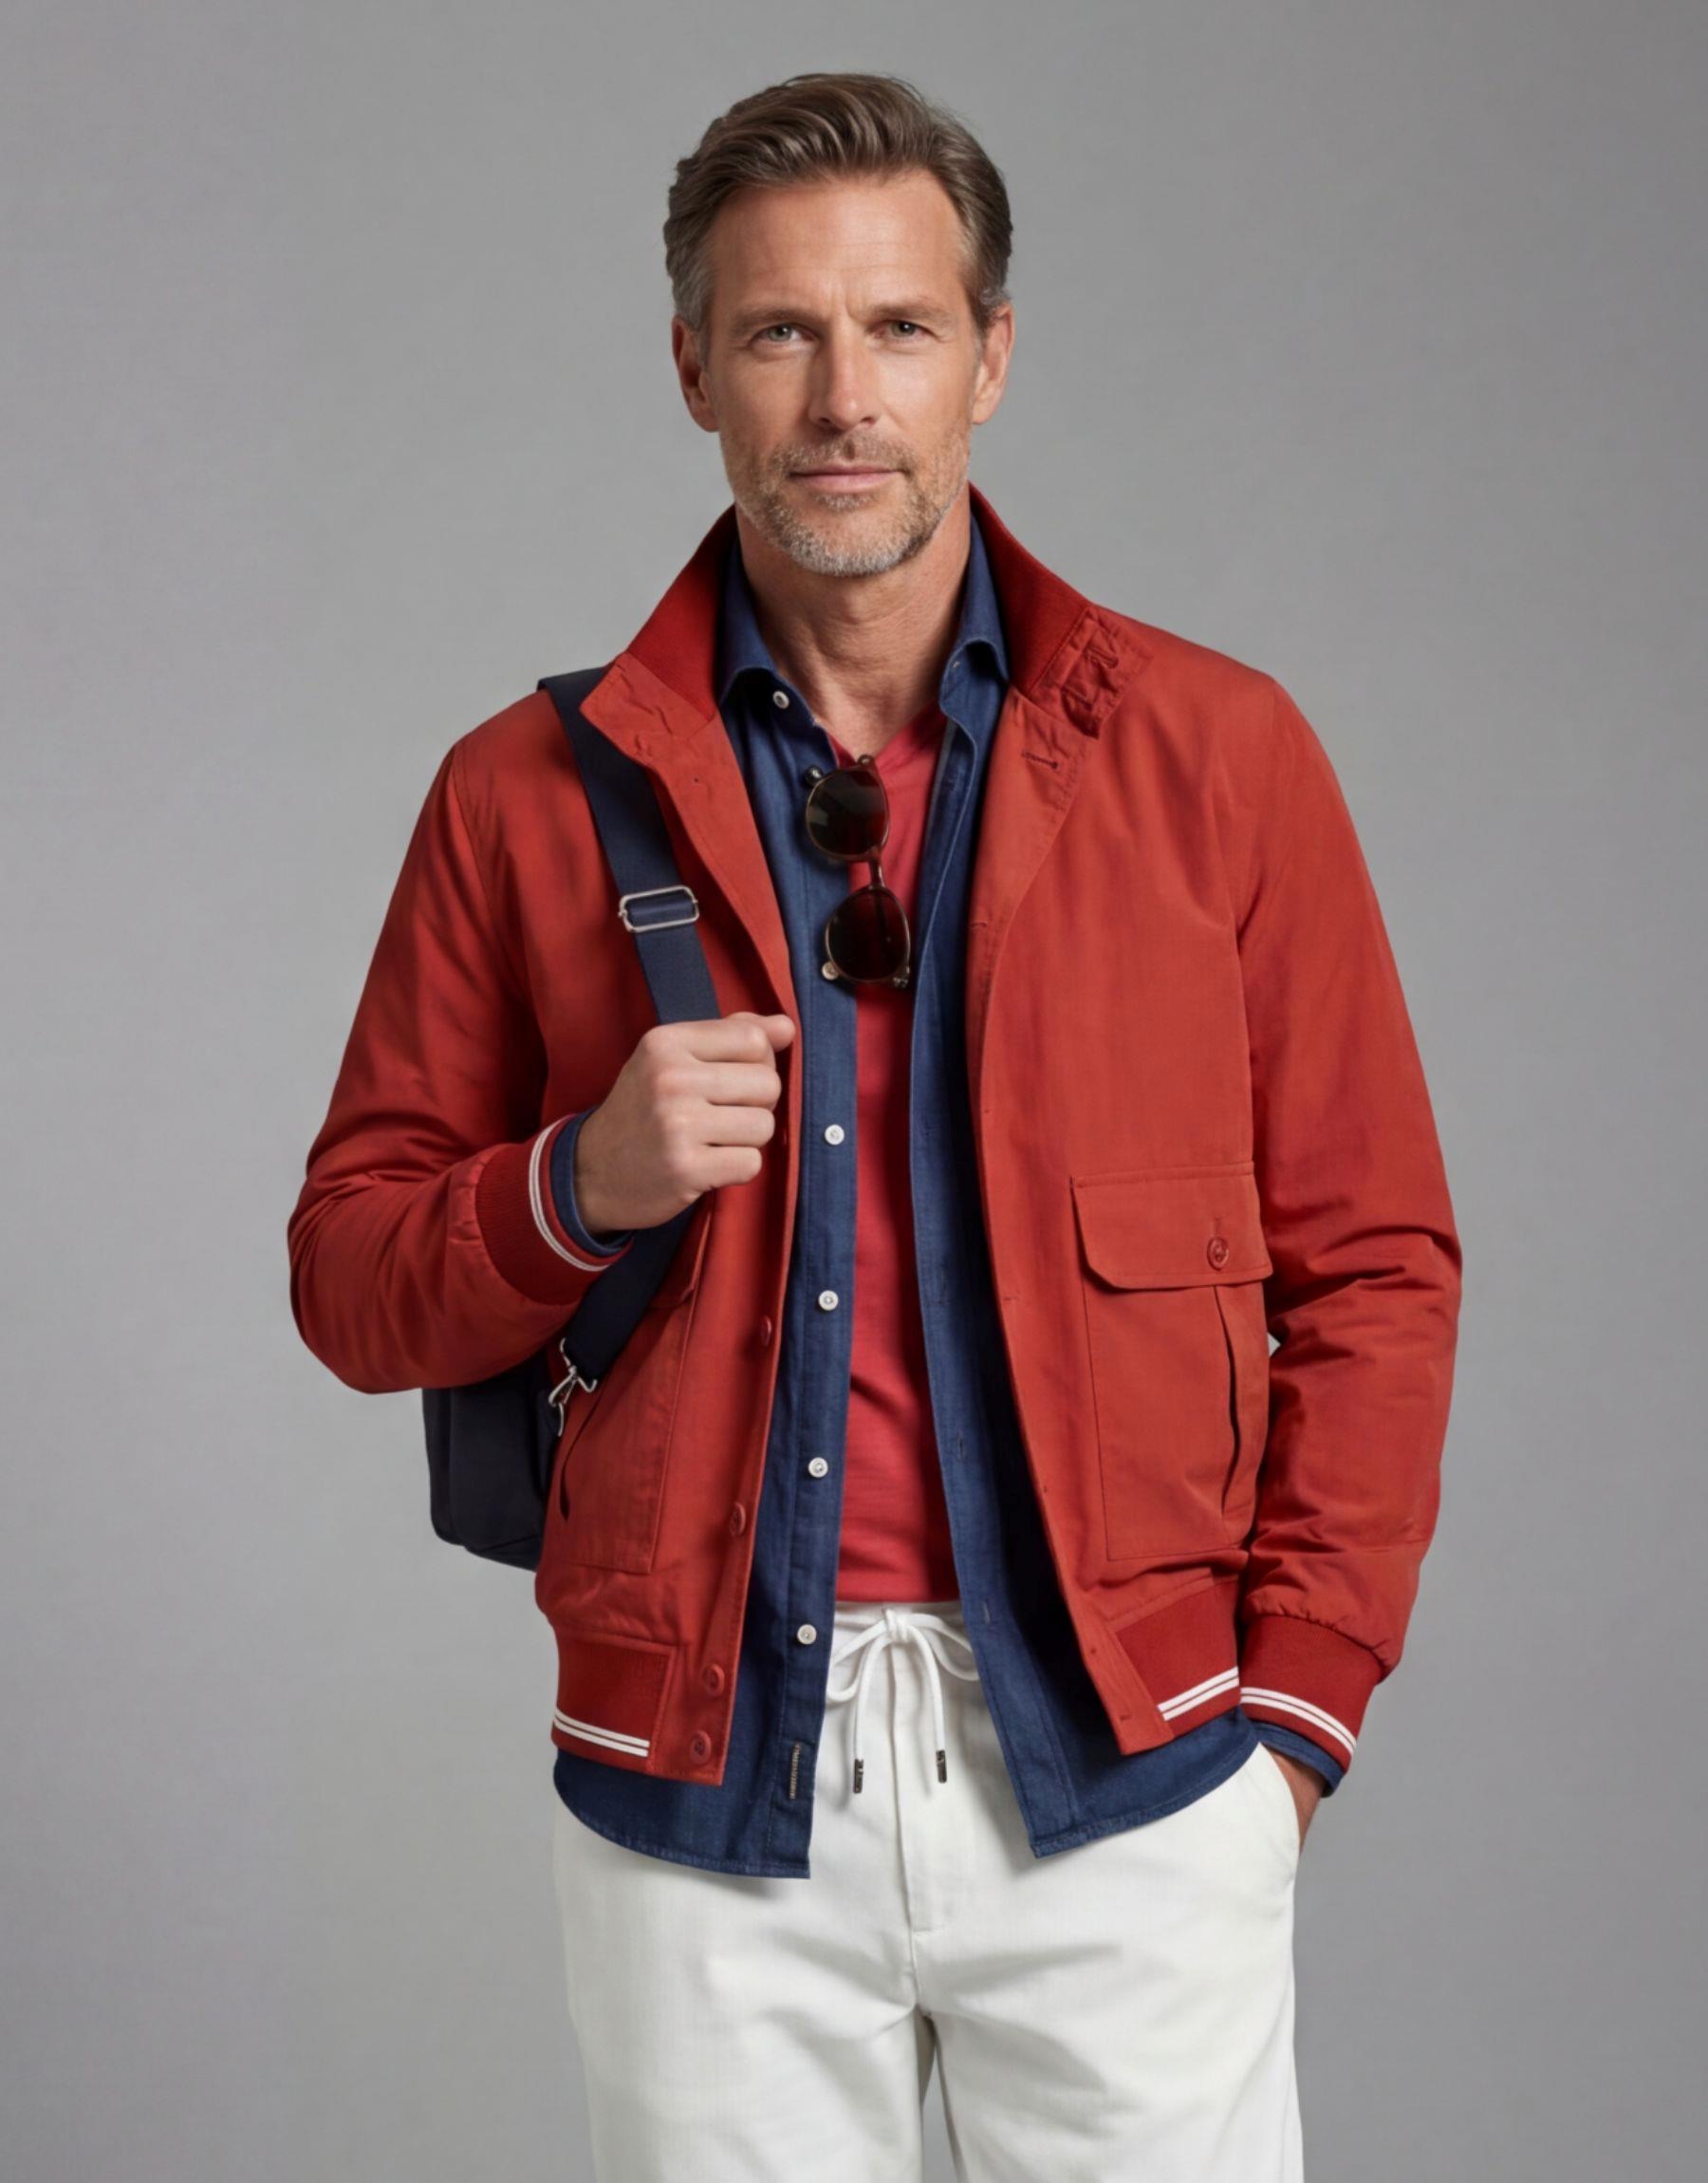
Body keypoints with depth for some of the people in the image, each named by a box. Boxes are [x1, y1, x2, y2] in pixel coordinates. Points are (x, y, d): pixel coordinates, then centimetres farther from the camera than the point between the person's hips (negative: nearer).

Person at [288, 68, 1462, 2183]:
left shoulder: (1215, 753, 2)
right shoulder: (531, 795, 4)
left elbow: (1372, 1262, 4)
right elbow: (349, 1273, 7)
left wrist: (1296, 1706, -2)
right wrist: (581, 1191, -12)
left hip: (1125, 1781, 0)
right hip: (701, 1788, 1)